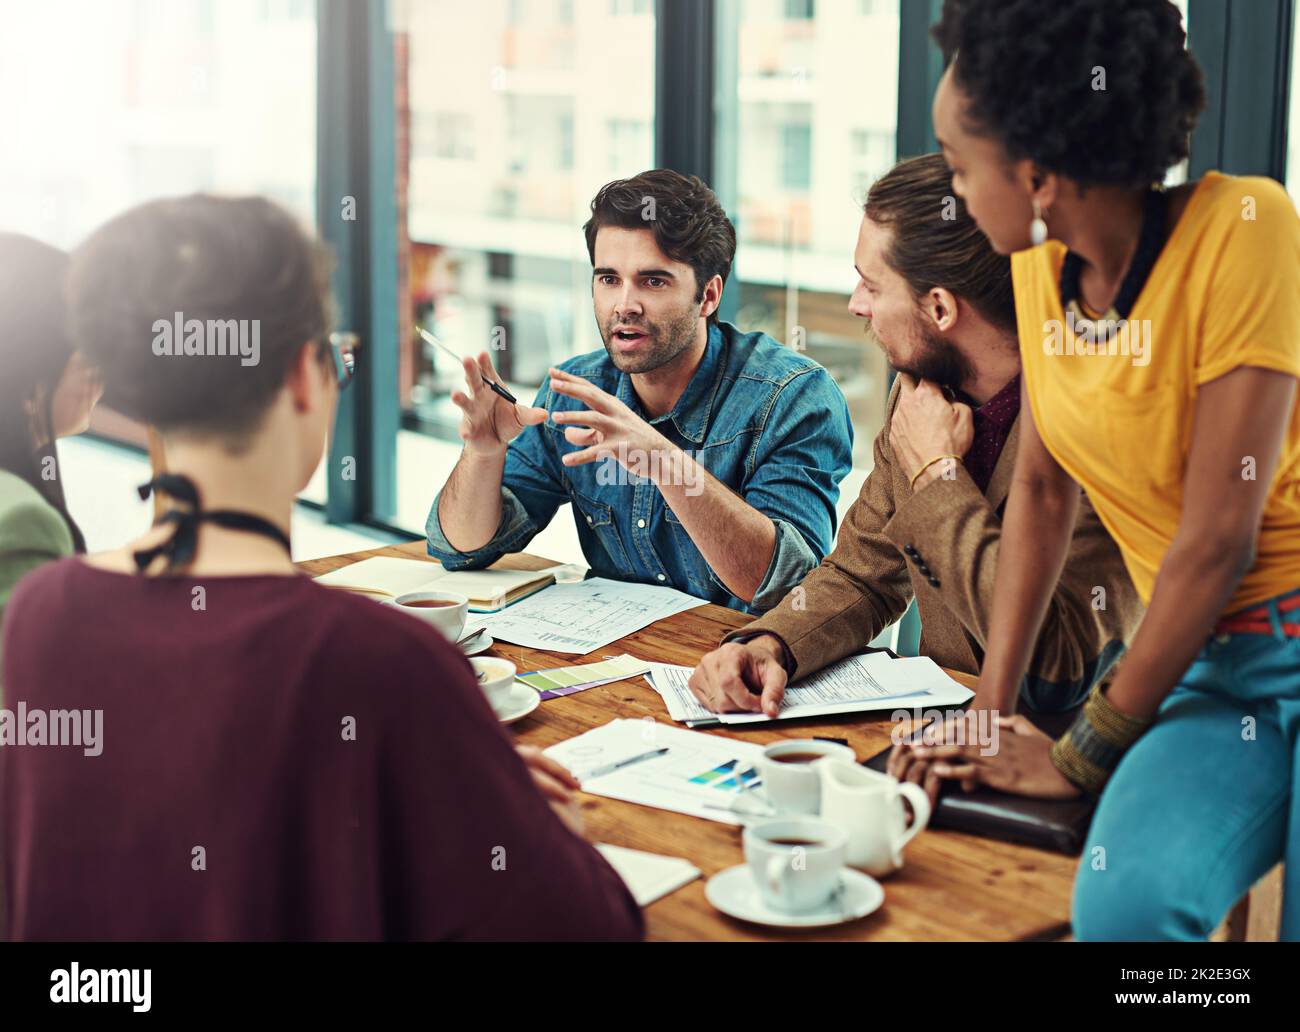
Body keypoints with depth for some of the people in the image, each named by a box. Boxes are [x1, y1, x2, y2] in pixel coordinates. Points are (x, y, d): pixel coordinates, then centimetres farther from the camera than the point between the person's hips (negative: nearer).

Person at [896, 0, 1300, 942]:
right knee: (1126, 900, -26)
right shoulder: (1040, 265, 3)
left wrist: (1084, 752, -9)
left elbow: (1218, 534, -17)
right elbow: (1042, 491, 12)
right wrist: (991, 708, 4)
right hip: (1201, 662, 4)